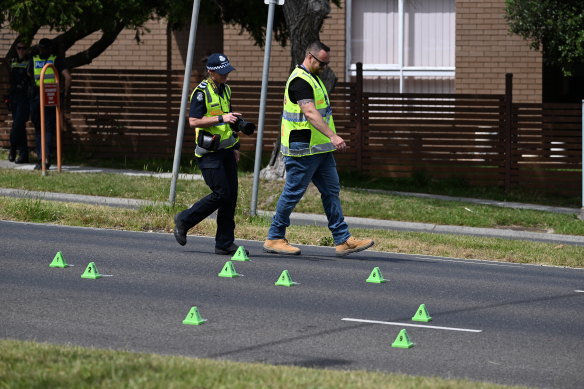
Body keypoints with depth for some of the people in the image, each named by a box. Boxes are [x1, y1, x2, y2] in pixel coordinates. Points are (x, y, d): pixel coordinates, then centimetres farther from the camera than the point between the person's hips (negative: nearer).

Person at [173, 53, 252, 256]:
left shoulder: (226, 90, 15)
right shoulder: (202, 92, -11)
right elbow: (193, 121, -18)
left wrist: (235, 146, 23)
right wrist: (221, 119, -24)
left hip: (226, 150, 8)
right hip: (209, 152, -8)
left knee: (231, 196, 3)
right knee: (221, 194, -12)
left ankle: (225, 243, 8)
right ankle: (184, 220, 5)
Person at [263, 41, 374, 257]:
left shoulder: (313, 78, 17)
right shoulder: (300, 81, -17)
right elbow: (310, 113, -29)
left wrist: (330, 138, 25)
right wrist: (333, 136, -38)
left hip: (320, 148, 10)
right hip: (303, 149, -10)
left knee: (331, 191, 6)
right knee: (293, 193, -2)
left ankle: (343, 240, 6)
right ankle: (274, 239, 8)